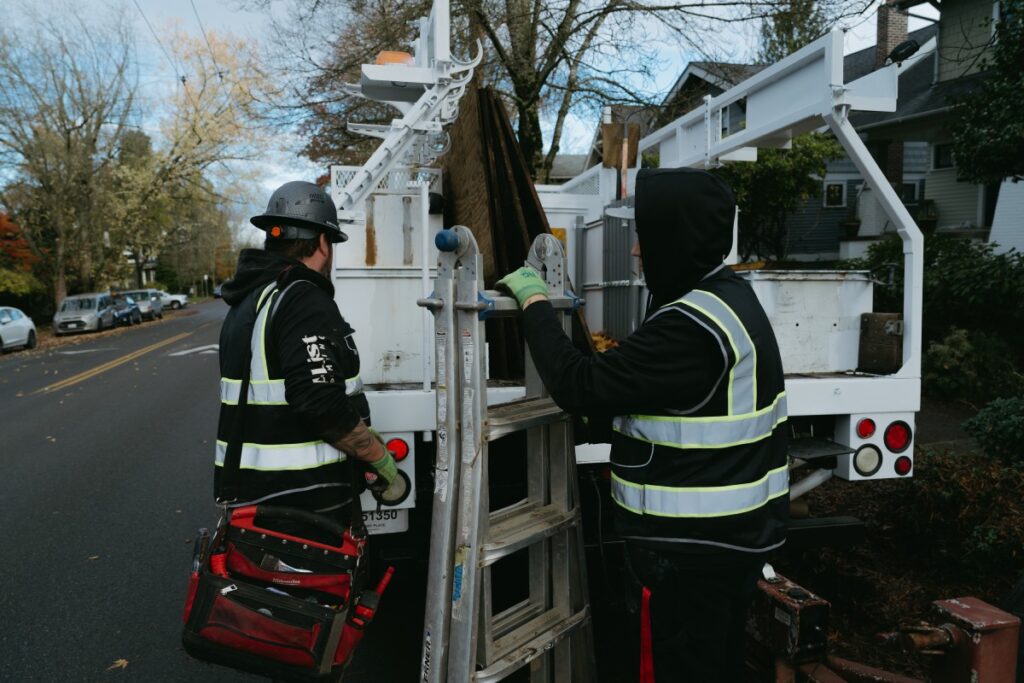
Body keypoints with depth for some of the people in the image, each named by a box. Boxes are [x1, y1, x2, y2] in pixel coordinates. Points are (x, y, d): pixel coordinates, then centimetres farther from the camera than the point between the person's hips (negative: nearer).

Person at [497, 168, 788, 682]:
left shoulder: (694, 326, -26)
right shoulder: (728, 296, 7)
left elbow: (580, 388, -23)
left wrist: (534, 303, -13)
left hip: (692, 550, -10)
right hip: (731, 537, 10)